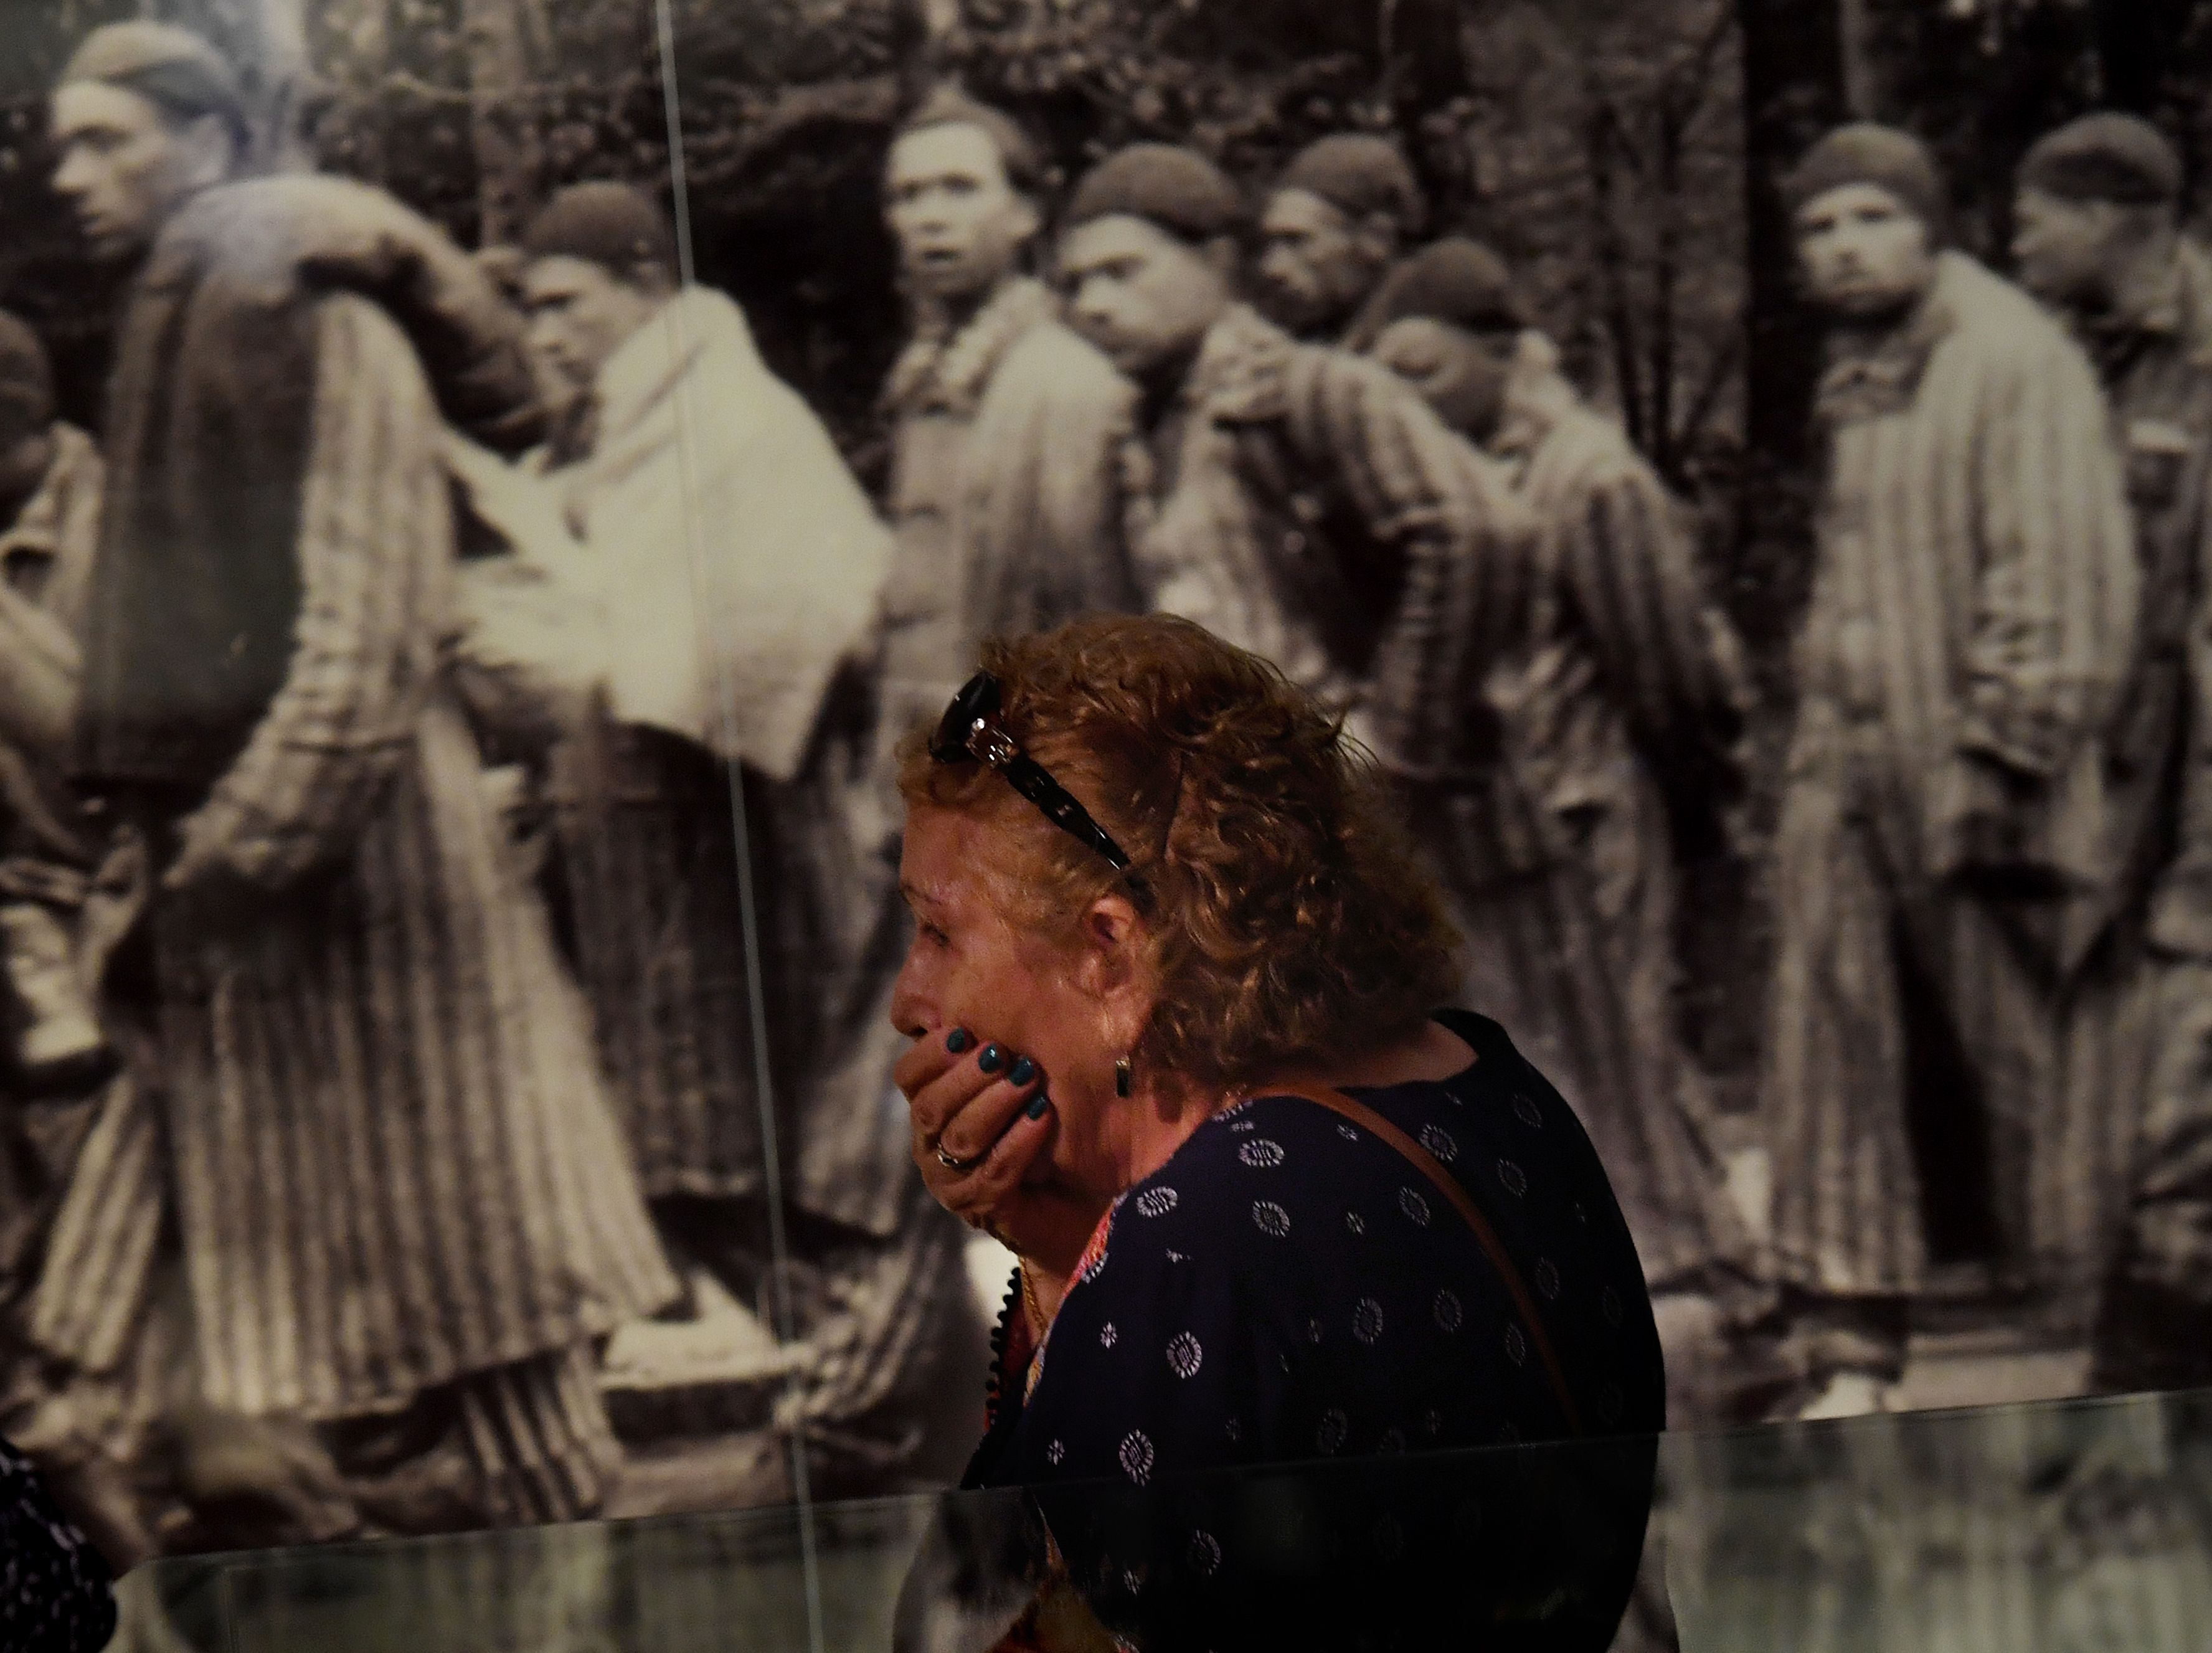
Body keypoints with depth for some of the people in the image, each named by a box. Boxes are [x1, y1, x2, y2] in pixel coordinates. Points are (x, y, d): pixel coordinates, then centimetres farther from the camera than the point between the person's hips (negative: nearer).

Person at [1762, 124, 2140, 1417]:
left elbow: (2062, 580, -13)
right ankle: (1854, 1353, 5)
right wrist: (1821, 733, 16)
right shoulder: (1856, 380, 17)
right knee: (1842, 1061, 2)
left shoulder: (2016, 362, -7)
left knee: (2016, 1056, 1)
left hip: (1970, 775, -7)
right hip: (1849, 768, 7)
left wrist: (2001, 752, -19)